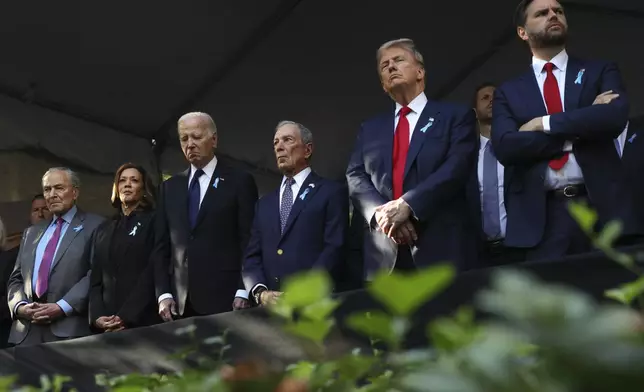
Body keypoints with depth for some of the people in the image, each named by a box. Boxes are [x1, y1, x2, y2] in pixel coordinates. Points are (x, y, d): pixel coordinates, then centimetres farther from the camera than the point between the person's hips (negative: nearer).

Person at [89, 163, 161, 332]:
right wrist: (97, 316, -5)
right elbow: (96, 279, 13)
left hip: (142, 321, -4)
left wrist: (126, 317, -16)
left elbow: (153, 273, -8)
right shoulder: (103, 230, 19)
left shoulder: (154, 222, 3)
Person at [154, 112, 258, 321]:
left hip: (224, 299, -3)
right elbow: (162, 246, 14)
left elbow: (250, 242, -1)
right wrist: (163, 294, 2)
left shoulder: (239, 181, 4)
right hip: (179, 302, 4)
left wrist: (243, 293, -10)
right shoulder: (170, 187, 17)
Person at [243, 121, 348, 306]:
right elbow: (253, 256, 14)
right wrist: (260, 292, -6)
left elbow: (334, 249, -6)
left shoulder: (332, 192, 5)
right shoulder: (265, 203, 21)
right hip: (270, 305, 4)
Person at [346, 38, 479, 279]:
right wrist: (380, 212, -11)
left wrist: (407, 205, -17)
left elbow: (457, 168, -6)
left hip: (442, 248, -3)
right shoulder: (370, 129, 22)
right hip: (384, 255, 3)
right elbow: (355, 178, 10)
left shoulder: (456, 116, 9)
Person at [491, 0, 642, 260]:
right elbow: (504, 147, -4)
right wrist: (580, 128, -5)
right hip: (542, 217, 0)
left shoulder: (600, 72, 13)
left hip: (602, 208, 0)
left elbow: (615, 117, -8)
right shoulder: (508, 92, 14)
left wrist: (544, 124, -5)